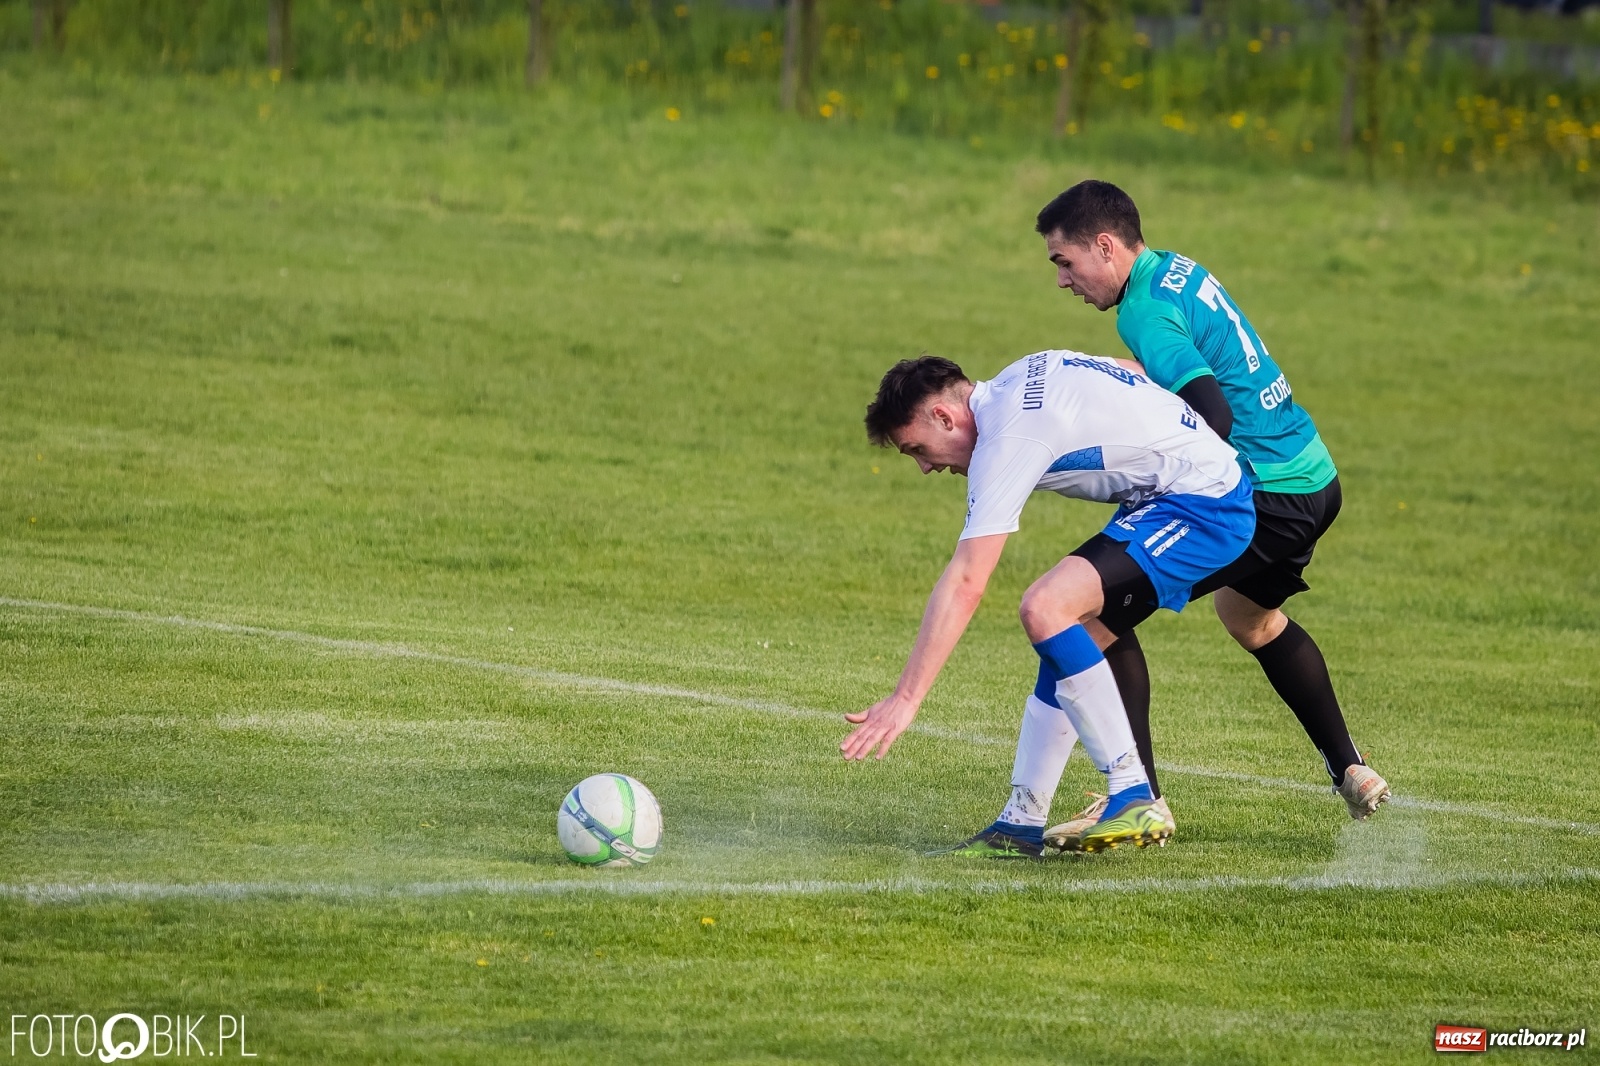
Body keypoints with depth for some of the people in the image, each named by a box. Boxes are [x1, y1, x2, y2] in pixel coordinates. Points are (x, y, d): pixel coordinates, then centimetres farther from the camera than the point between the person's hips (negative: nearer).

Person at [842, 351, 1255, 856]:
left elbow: (964, 585, -23)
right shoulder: (1018, 381, 8)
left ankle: (1136, 800, -20)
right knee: (1066, 645, 9)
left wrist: (904, 699, -24)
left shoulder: (1008, 437, -18)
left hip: (1201, 506, -11)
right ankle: (1022, 824, 11)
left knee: (1047, 608, -23)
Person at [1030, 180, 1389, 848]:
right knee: (1249, 614, 36)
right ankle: (1350, 772, 40)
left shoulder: (1147, 313, -17)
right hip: (1313, 479, 11)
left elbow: (1214, 416, -26)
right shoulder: (1179, 270, 12)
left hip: (1267, 493, -11)